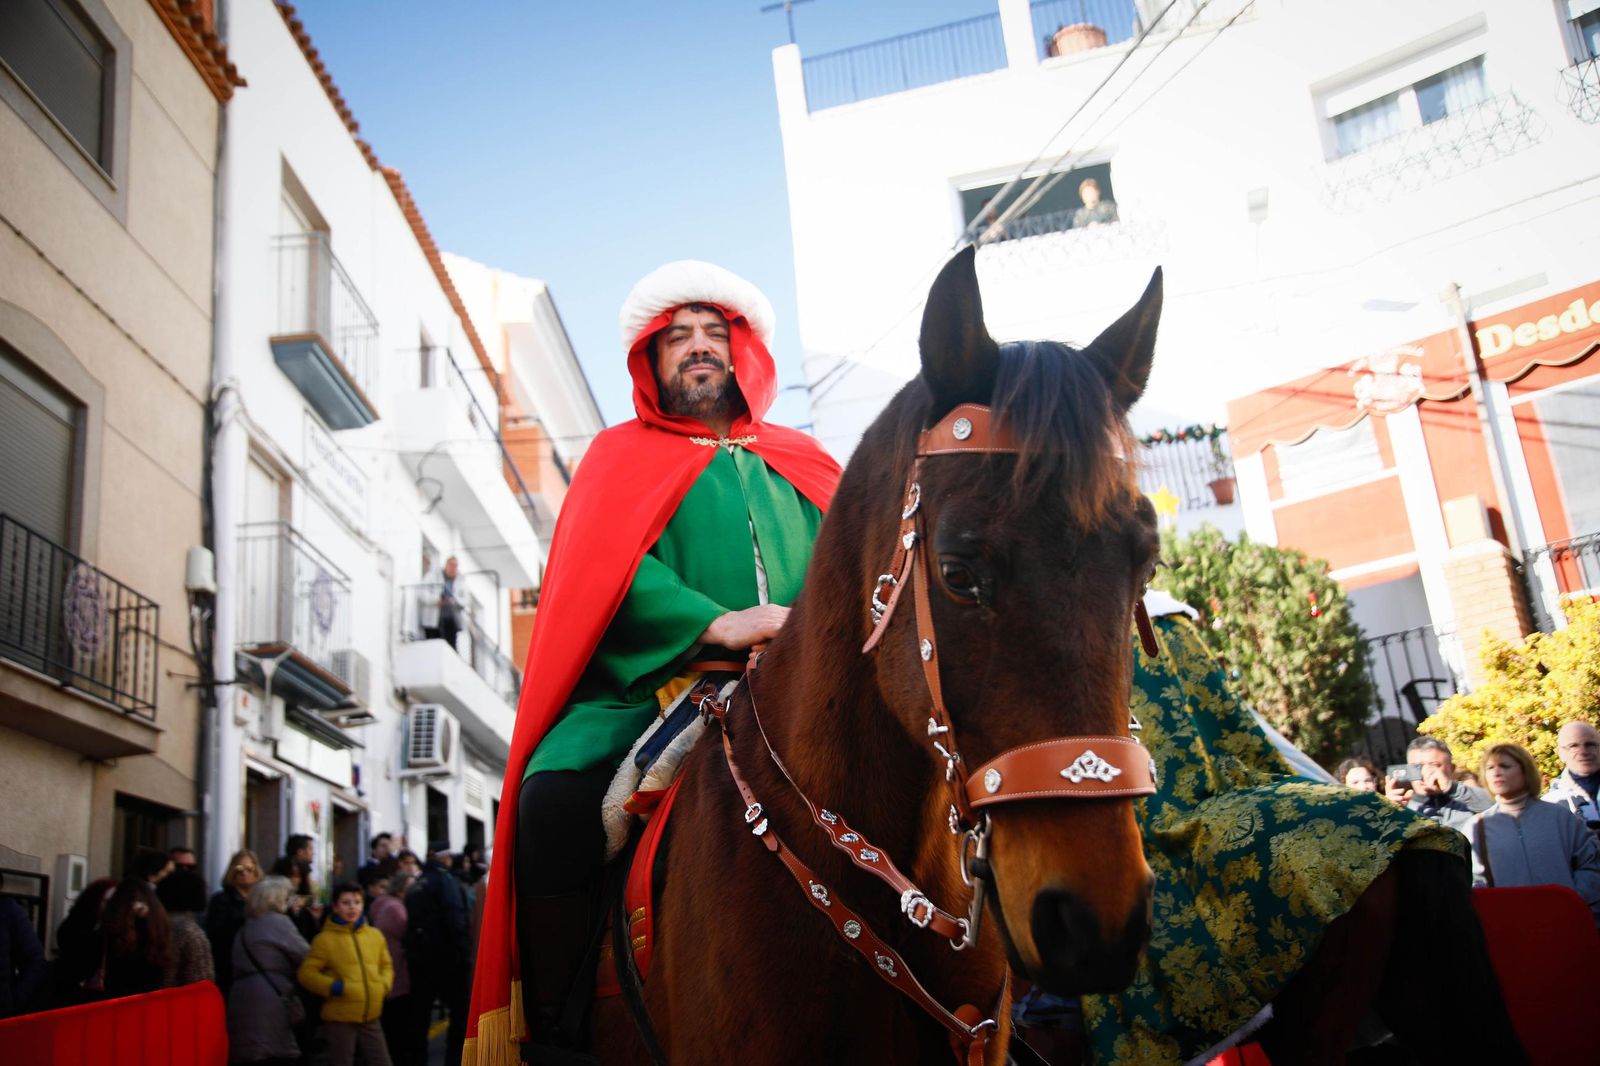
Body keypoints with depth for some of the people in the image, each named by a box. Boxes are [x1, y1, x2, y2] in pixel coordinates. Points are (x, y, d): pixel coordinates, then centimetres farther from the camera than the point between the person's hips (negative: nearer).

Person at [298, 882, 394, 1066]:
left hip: (370, 1017, 4)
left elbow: (386, 965, 18)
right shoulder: (325, 939, -8)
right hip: (340, 1018, -4)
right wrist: (334, 987, -18)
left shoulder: (375, 935, 6)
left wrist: (383, 985, 0)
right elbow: (307, 973, -9)